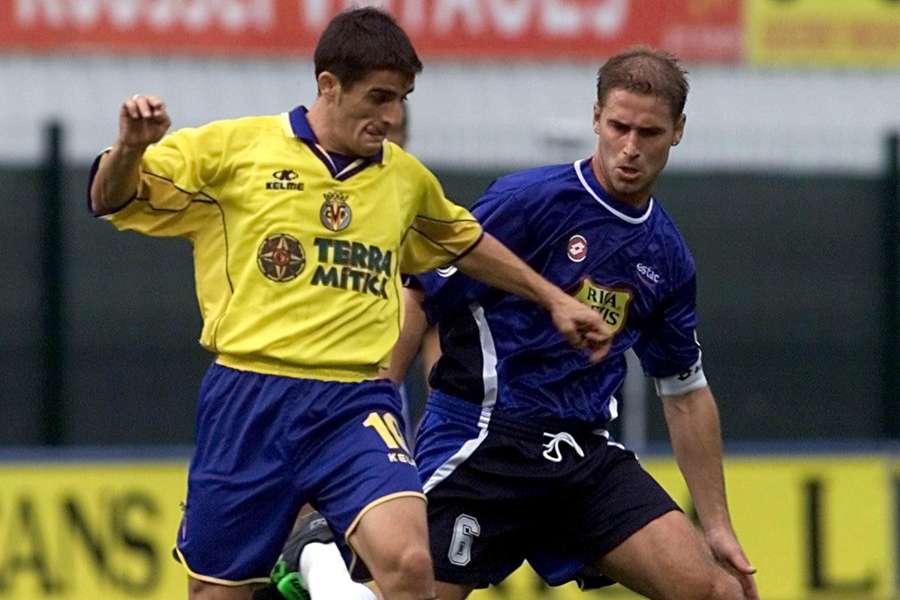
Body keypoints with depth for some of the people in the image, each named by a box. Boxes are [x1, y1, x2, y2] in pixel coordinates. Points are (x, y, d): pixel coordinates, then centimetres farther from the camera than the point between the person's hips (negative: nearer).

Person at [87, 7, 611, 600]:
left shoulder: (408, 179, 12)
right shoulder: (234, 148, 0)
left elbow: (466, 242, 32)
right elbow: (113, 200, 2)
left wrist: (553, 299, 35)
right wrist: (130, 149, -19)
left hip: (357, 408, 2)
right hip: (250, 400, -2)